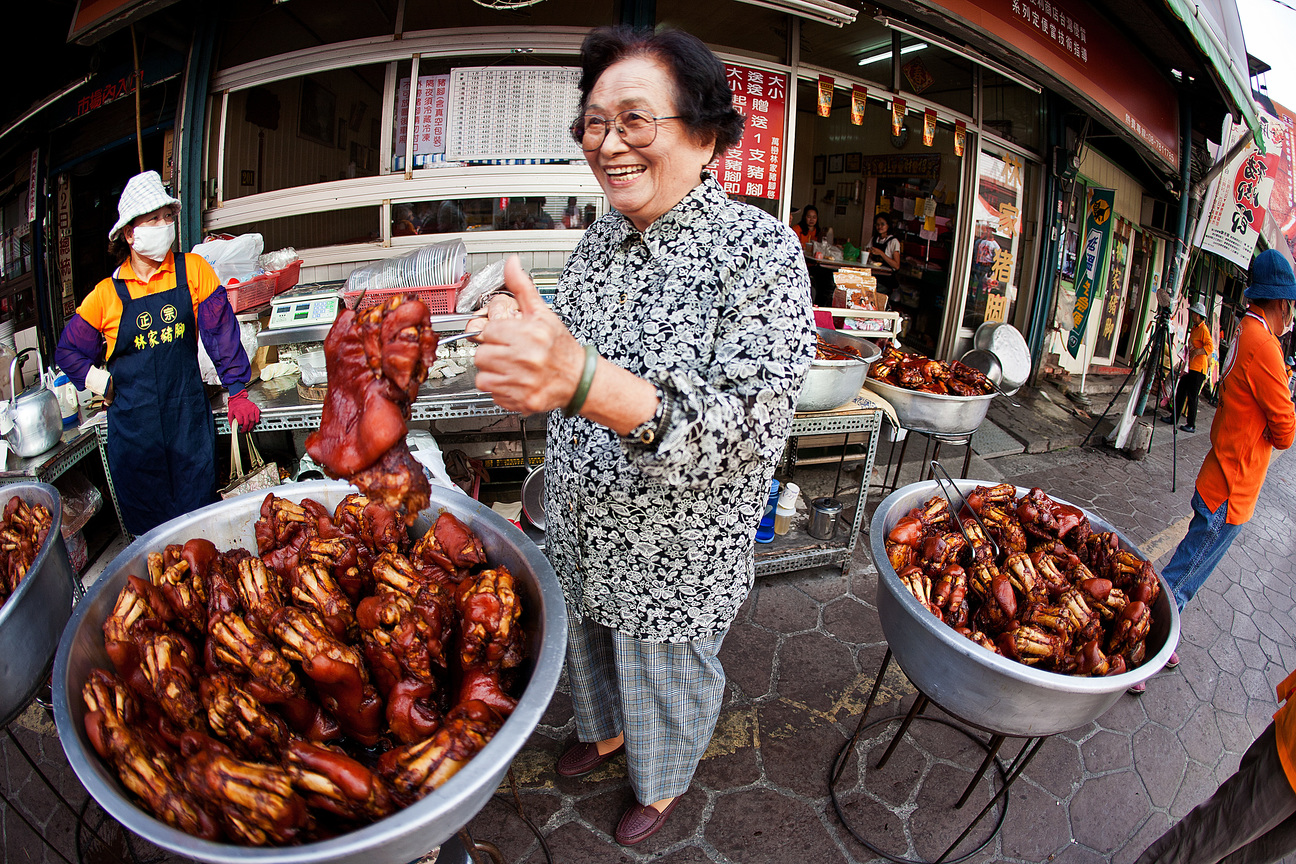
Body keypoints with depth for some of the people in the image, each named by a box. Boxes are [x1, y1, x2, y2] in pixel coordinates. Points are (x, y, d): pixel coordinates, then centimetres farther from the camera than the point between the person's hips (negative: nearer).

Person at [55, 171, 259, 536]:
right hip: (134, 427, 1)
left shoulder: (193, 270, 1)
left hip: (189, 419, -1)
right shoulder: (107, 294, 2)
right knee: (149, 527, 9)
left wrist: (237, 391, -3)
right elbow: (68, 351, 14)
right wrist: (101, 382, 1)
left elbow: (221, 331, 1)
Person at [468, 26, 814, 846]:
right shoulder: (600, 240, -1)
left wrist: (581, 378, -47)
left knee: (667, 681, 21)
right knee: (591, 645, 29)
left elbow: (755, 432, -35)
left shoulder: (760, 250, -23)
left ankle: (663, 783, 54)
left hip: (678, 555, -5)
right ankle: (605, 730, 62)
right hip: (584, 532, 6)